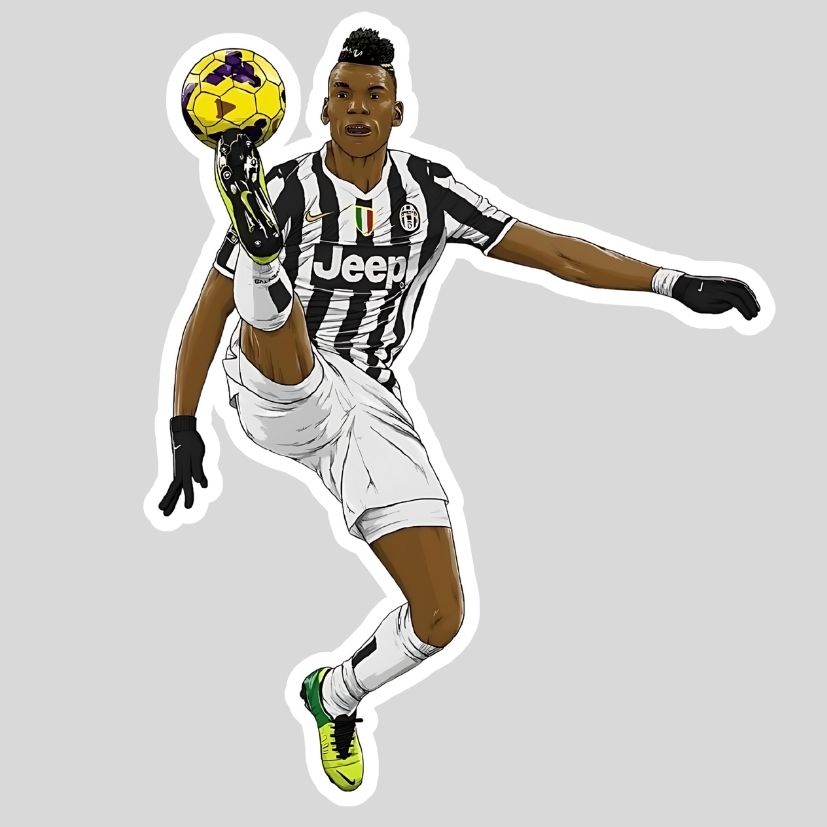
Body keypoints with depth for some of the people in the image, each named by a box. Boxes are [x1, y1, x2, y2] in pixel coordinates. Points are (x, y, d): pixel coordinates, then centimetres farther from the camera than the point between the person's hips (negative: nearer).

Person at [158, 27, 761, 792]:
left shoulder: (429, 191, 4)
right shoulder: (287, 189, -3)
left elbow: (554, 251, 2)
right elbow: (209, 311, 3)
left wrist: (676, 283, -7)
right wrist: (183, 428, -2)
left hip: (370, 409, 3)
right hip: (278, 396, -3)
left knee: (440, 619, -3)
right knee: (273, 308, -36)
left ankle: (335, 696, 23)